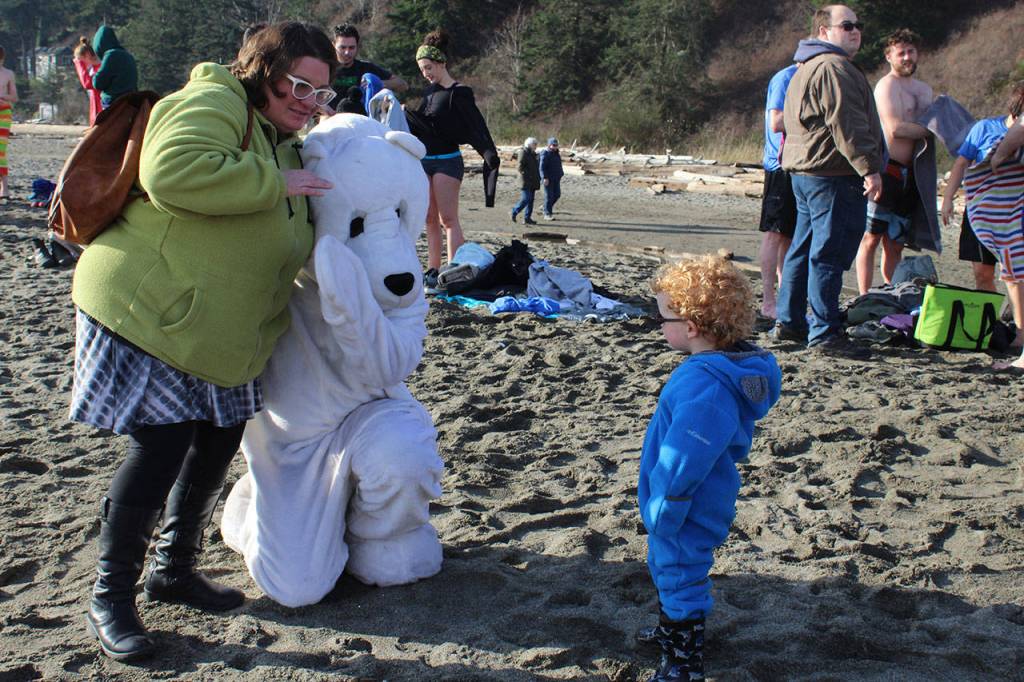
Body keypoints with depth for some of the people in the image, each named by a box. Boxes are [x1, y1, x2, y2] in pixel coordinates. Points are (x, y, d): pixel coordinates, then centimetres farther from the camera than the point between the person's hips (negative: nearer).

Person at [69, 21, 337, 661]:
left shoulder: (284, 146, 16)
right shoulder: (215, 103, -14)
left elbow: (285, 247, 29)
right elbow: (172, 171, -35)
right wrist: (274, 183, -27)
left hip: (221, 331, 10)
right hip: (148, 311, -9)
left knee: (218, 443, 13)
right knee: (160, 448, -9)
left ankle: (175, 568, 32)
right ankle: (111, 595, 9)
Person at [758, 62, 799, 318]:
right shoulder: (785, 78, -9)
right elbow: (776, 123, -19)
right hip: (782, 164, -9)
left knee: (790, 235, 12)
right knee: (775, 233, -7)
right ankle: (768, 302, -5)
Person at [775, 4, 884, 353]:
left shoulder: (806, 69, 21)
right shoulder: (834, 68, -14)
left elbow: (785, 122, 27)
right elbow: (847, 124, -22)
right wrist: (869, 168, -24)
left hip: (803, 172, 11)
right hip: (834, 176, -11)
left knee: (803, 249, 16)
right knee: (829, 253, -8)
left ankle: (789, 322, 23)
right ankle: (824, 333, -6)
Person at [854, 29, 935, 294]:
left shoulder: (925, 89, 21)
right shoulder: (887, 85, -6)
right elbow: (895, 128, -18)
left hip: (910, 174, 8)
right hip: (888, 170, -8)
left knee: (895, 244, 11)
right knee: (871, 238, -5)